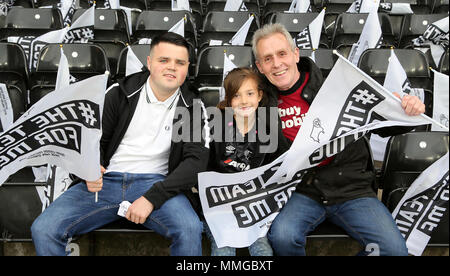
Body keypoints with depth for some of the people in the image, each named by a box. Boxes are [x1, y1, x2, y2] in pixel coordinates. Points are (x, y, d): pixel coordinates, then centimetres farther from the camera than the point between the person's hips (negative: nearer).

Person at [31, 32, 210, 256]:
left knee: (190, 229, -31)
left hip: (154, 183, -1)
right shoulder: (119, 92, 6)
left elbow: (196, 160, -7)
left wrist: (152, 197, -17)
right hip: (106, 181, 2)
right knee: (42, 229, -16)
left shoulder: (193, 107, 3)